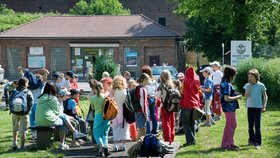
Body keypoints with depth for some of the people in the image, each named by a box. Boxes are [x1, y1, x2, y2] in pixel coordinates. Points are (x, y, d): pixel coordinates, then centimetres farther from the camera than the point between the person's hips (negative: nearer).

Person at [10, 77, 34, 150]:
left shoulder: (14, 91, 4)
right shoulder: (28, 92, -4)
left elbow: (9, 101, 1)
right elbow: (31, 102, -11)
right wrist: (28, 110, -3)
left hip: (15, 112, 3)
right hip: (24, 113, -3)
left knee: (15, 128, 22)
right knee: (23, 130, 4)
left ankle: (14, 144, 19)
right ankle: (22, 147, 4)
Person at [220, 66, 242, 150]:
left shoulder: (224, 82, 11)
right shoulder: (227, 84, -20)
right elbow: (226, 98, -26)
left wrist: (235, 95, 13)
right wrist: (237, 97, -14)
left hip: (229, 107, 10)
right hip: (229, 107, -10)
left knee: (232, 125, 18)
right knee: (230, 126, -1)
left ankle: (230, 143, 27)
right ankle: (226, 144, 6)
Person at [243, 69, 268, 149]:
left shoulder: (261, 85, -4)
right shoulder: (247, 85, 3)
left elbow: (265, 96, 2)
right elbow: (246, 96, -7)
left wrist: (264, 106, -6)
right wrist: (249, 86, -10)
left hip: (258, 107, -3)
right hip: (250, 107, 3)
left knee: (257, 126, -8)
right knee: (250, 125, 12)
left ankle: (258, 143, -6)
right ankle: (251, 140, 26)